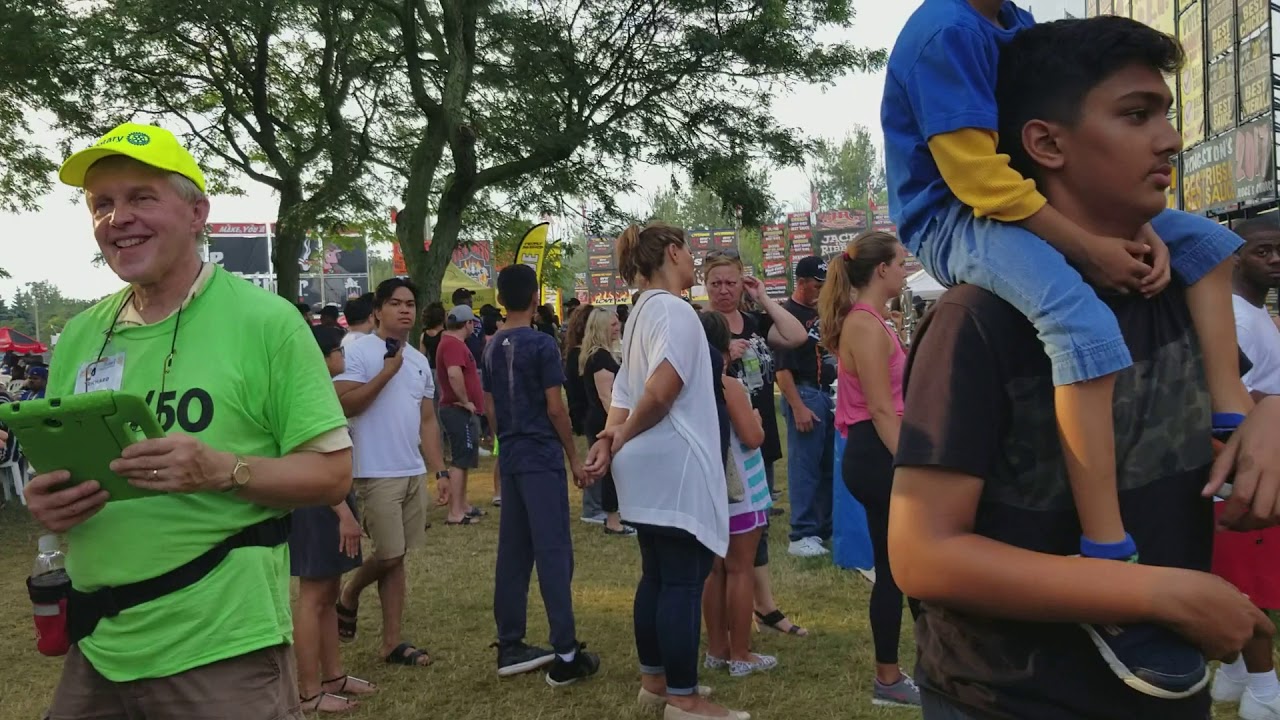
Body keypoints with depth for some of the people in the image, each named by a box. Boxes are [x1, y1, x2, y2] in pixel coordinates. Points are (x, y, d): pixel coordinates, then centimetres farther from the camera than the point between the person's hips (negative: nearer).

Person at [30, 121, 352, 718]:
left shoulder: (265, 321, -8)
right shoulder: (78, 338, 7)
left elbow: (332, 472, -9)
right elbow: (53, 472, 16)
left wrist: (222, 470, -24)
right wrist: (46, 503, -6)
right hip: (97, 648, 5)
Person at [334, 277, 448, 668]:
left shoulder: (419, 360, 13)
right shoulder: (359, 351, -8)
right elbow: (344, 404, -18)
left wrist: (441, 469, 9)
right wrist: (386, 373, -18)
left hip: (414, 473, 7)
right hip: (377, 473, -6)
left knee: (397, 557, 10)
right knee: (390, 555, -4)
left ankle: (392, 642, 17)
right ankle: (348, 598, 26)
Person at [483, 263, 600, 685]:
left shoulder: (493, 348, 9)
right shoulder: (542, 344, -11)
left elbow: (490, 408, 13)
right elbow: (555, 408, -12)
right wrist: (574, 457, -4)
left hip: (511, 458, 7)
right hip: (541, 458, -7)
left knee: (513, 553, 11)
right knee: (554, 553, -6)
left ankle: (509, 647, 17)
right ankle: (566, 656, -5)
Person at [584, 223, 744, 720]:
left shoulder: (642, 311, 16)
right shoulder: (673, 309, -14)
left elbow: (625, 390, 12)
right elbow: (661, 390, -25)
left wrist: (610, 437, -1)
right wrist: (624, 435, -10)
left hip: (650, 467, 10)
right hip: (676, 466, -10)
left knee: (657, 576, 16)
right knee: (683, 582, -3)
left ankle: (654, 679, 26)